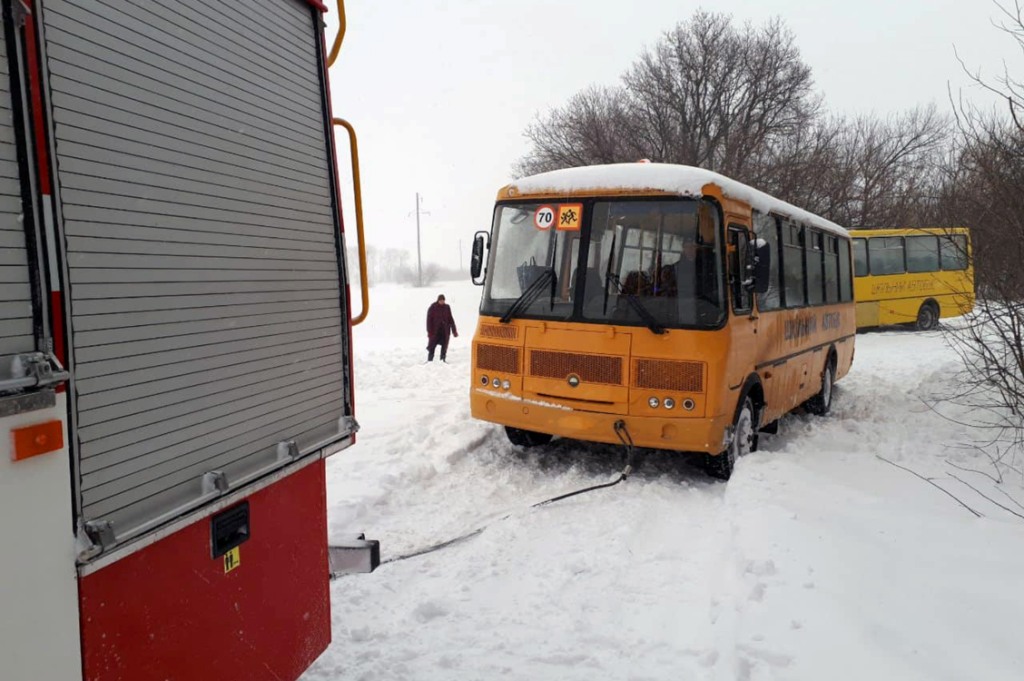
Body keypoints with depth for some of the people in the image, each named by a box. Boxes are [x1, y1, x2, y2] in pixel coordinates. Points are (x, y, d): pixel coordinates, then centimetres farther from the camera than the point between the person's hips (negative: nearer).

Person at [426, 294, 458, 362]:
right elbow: (429, 320, -5)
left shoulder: (447, 307, 5)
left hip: (445, 331, 3)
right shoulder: (432, 307, -5)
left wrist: (454, 331, 7)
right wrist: (429, 331, -11)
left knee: (444, 346, 5)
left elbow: (450, 319, 10)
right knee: (432, 346, 0)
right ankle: (429, 360, 9)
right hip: (435, 331, -3)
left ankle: (443, 360, 15)